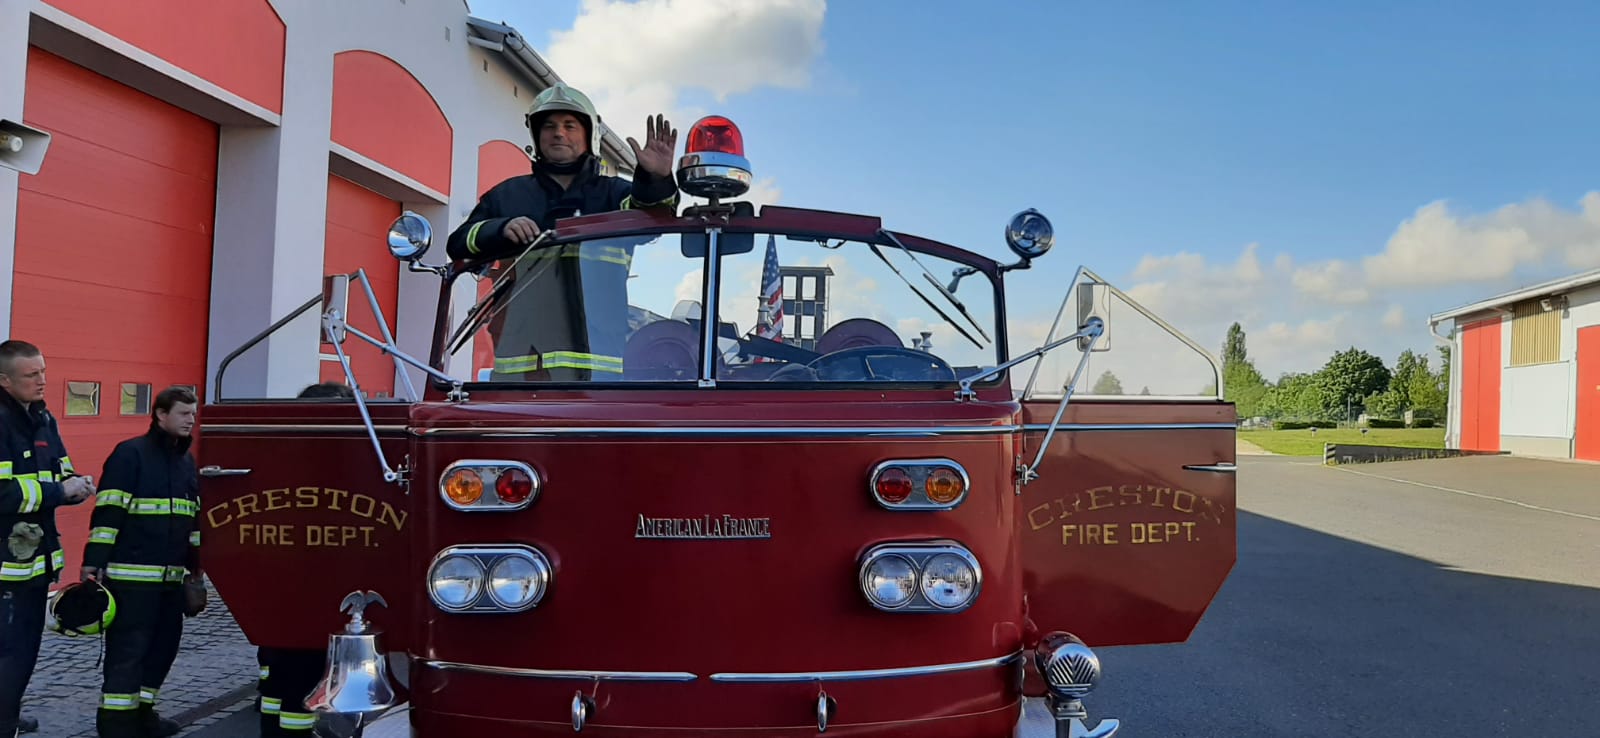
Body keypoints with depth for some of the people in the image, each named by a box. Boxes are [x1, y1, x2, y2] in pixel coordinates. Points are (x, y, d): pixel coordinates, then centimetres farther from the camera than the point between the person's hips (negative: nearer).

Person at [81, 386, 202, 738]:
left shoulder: (187, 461, 16)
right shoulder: (130, 453, -7)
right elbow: (108, 511, -12)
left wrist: (195, 564, 21)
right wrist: (93, 561, -15)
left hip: (172, 575, 8)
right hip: (131, 574, -8)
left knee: (164, 645, 12)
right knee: (128, 649, -5)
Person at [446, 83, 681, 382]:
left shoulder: (614, 192, 15)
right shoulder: (508, 195, 20)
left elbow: (651, 210, -6)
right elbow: (459, 242, 12)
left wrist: (656, 179, -30)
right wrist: (503, 229, -9)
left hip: (594, 346, -2)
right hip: (521, 353, 2)